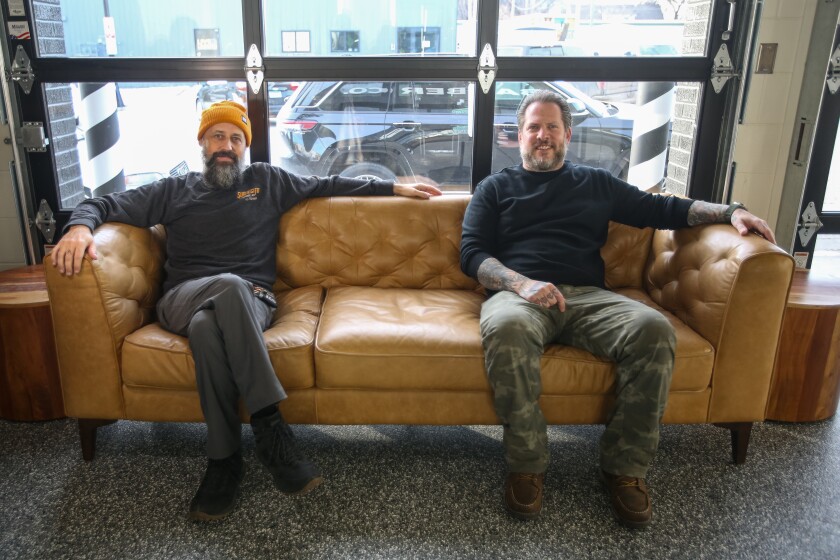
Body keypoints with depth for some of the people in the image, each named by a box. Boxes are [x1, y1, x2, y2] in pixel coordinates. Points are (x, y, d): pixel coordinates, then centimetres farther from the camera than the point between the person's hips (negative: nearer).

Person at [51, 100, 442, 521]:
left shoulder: (267, 181, 20)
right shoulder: (173, 191, 20)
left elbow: (331, 185, 22)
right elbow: (105, 205, 17)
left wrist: (394, 187, 19)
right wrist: (80, 226, -8)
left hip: (250, 301, 0)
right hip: (183, 299, 0)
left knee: (207, 326, -38)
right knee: (230, 286, -38)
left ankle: (224, 460, -31)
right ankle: (270, 426, -35)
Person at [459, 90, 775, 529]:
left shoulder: (596, 183, 27)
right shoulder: (495, 188, 20)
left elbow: (664, 208, 25)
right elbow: (472, 253, 7)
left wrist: (729, 211, 7)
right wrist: (521, 283, -13)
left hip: (588, 297, 2)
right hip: (517, 293, -2)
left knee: (654, 328, -29)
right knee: (504, 328, -39)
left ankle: (625, 466, -16)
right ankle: (526, 465, -22)